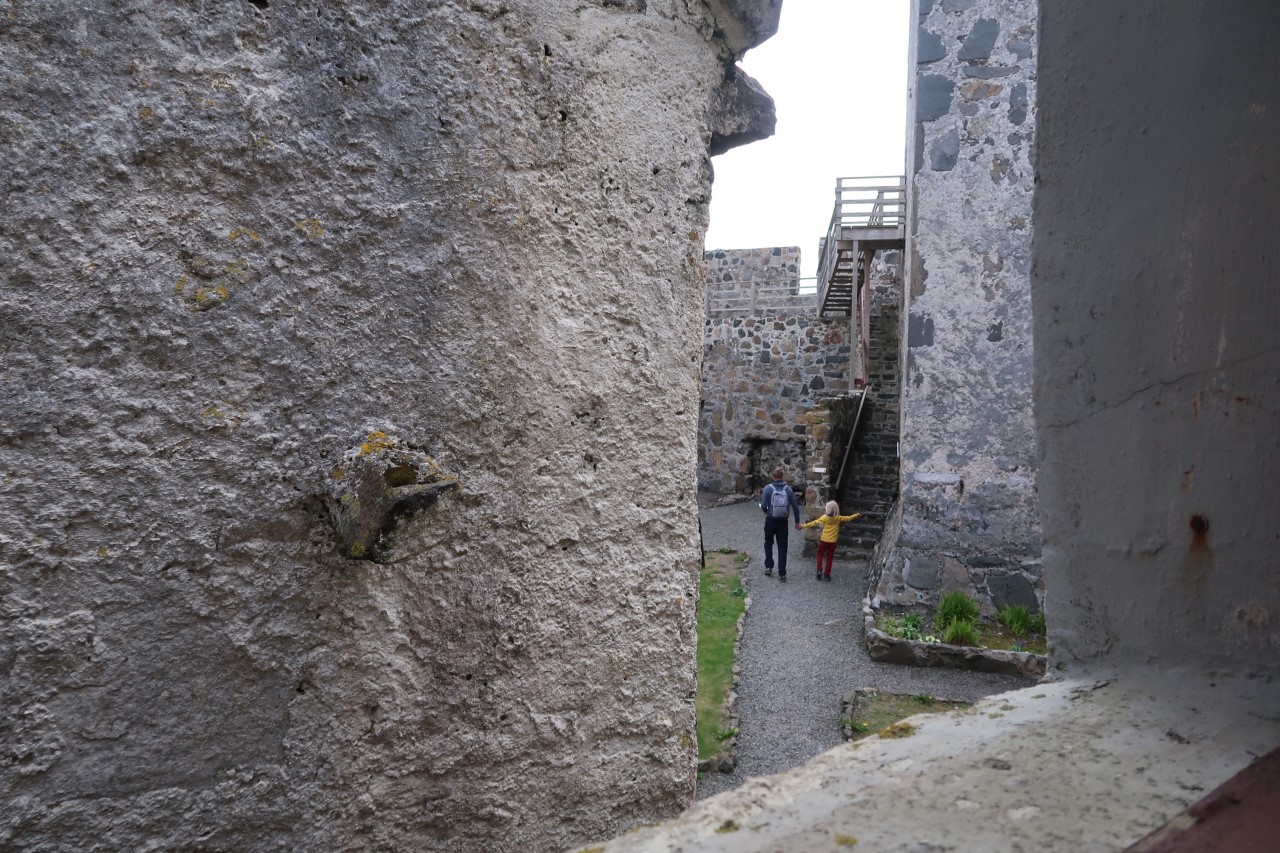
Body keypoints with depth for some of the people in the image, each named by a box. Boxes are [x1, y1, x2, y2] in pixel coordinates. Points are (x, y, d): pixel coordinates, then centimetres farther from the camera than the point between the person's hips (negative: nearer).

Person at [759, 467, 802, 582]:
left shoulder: (768, 488, -11)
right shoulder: (788, 489, -5)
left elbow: (763, 506, -14)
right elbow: (795, 507, -4)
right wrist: (797, 522, 7)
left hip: (770, 521, -1)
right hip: (783, 522, 1)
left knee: (768, 543, 23)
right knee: (782, 547, 8)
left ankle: (768, 567, 21)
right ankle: (782, 574, 7)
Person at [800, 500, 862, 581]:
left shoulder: (824, 518, -11)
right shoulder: (838, 518, -6)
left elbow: (814, 523, -8)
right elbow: (848, 518, 6)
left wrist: (803, 526, 0)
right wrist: (857, 514, 21)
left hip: (824, 540, -1)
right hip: (833, 541, 1)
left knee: (820, 554, 16)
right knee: (830, 557, 11)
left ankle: (819, 570, 2)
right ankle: (827, 575, 11)